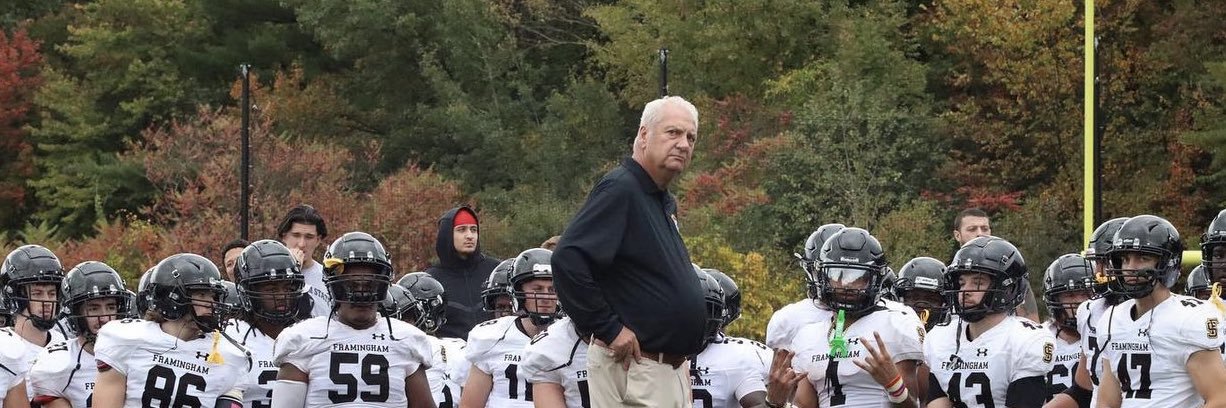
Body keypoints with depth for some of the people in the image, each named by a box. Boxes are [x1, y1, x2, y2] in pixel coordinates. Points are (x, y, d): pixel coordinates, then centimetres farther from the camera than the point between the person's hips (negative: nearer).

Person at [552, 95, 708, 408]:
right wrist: (608, 329, -20)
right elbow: (568, 260, -24)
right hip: (634, 371, -10)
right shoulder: (620, 190, -13)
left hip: (672, 368, 10)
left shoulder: (665, 203, 18)